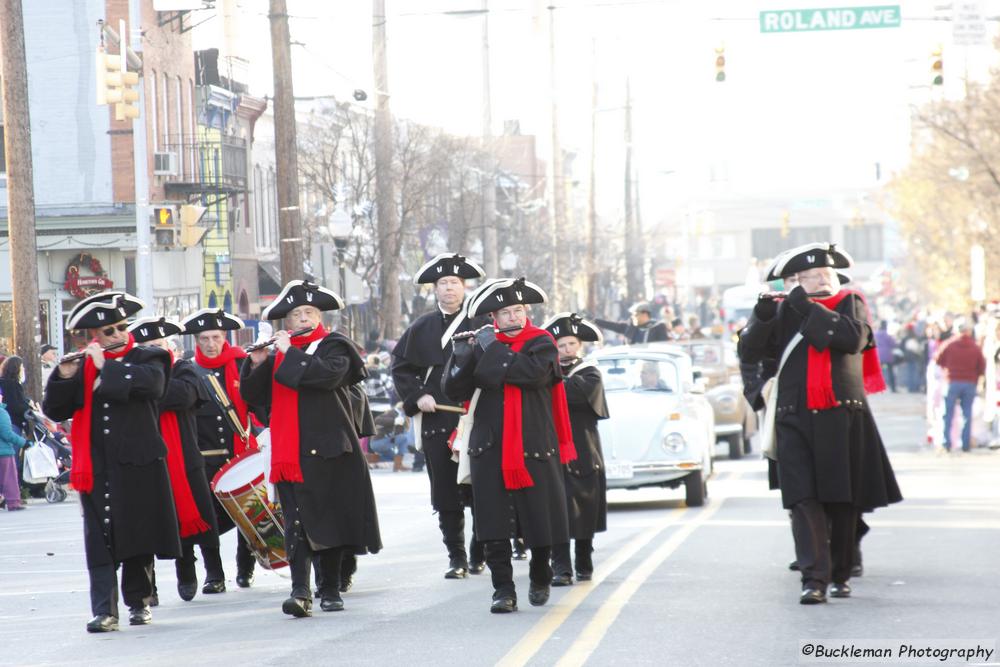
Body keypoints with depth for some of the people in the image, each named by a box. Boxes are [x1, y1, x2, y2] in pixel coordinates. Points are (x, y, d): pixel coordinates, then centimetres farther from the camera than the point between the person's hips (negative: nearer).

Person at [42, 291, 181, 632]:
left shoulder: (146, 359, 5)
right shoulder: (83, 367, 10)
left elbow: (151, 383, -19)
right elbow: (55, 410, 6)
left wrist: (106, 368, -17)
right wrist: (64, 377, -11)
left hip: (139, 464, -1)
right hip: (97, 468, 1)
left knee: (139, 536, 7)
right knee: (101, 539, -5)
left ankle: (139, 601, 20)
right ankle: (104, 610, -8)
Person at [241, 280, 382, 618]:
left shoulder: (335, 347, 1)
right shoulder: (278, 356, 14)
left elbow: (328, 374, -20)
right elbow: (252, 396, 11)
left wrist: (289, 353, -14)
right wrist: (257, 363, -5)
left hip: (330, 450, -2)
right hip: (291, 453, 3)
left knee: (332, 521, 6)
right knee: (298, 522, -8)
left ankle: (331, 589, 18)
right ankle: (300, 592, -17)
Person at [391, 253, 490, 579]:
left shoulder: (482, 324, 3)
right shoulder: (421, 328, 11)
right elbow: (400, 367, 14)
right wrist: (416, 397, 0)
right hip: (435, 422, 2)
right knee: (445, 495, 1)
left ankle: (480, 555, 12)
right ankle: (456, 558, 7)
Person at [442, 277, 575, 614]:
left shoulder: (542, 344, 0)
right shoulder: (482, 346, 8)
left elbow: (532, 372, -22)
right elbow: (454, 391, 3)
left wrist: (493, 349, -14)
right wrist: (461, 355, -12)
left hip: (535, 448, -2)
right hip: (491, 449, 2)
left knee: (540, 520, 6)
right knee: (495, 525, -6)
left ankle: (540, 579, 30)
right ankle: (503, 591, -2)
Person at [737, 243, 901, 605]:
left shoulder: (851, 304, 7)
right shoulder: (784, 311, 11)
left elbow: (854, 338, -14)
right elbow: (749, 352, 6)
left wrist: (808, 308, -13)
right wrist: (761, 317, -12)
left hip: (843, 419, -1)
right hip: (796, 420, 1)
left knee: (842, 501, 5)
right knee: (804, 499, -11)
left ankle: (840, 575, 19)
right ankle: (814, 578, -16)